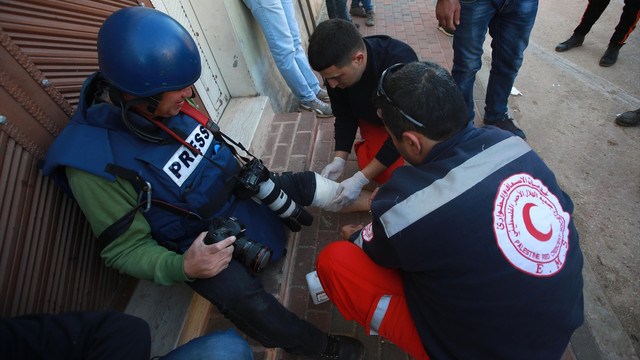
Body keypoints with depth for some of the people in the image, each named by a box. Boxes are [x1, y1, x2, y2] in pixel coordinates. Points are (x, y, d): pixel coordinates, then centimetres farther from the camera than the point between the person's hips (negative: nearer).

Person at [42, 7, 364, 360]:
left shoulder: (169, 101, -12)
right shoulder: (93, 162, -28)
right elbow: (127, 249, -19)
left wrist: (246, 172, 3)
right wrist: (182, 267, -36)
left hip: (234, 193, 7)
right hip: (195, 243, -6)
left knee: (304, 183, 7)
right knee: (246, 300, -24)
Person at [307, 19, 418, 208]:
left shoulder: (402, 62, -38)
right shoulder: (336, 67, -23)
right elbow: (344, 115, -9)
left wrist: (360, 180, -35)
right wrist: (339, 159, -21)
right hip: (374, 121, 2)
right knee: (389, 175, -19)